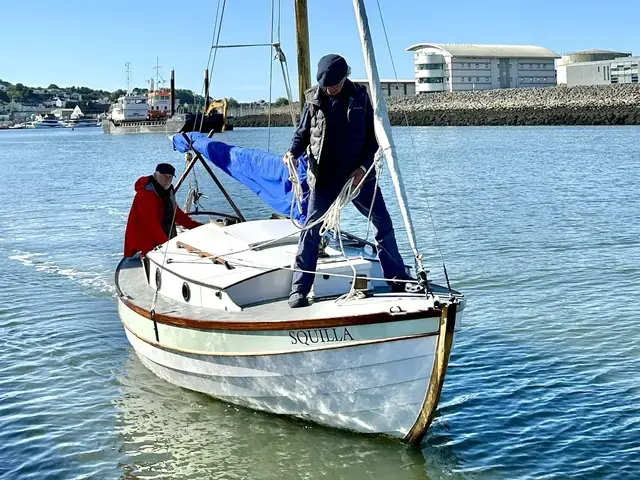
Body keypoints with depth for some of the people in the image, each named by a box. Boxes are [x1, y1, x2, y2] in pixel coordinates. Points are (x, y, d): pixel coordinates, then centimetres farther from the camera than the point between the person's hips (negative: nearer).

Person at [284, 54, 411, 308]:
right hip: (324, 177, -1)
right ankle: (298, 290, 2)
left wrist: (363, 167, -9)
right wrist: (293, 152, -15)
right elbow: (303, 132, 6)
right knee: (311, 231, -5)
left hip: (359, 175, 2)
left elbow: (374, 136, 3)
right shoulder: (313, 99, -2)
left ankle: (397, 279, 23)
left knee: (384, 223, 6)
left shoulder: (360, 96, -1)